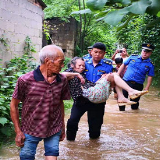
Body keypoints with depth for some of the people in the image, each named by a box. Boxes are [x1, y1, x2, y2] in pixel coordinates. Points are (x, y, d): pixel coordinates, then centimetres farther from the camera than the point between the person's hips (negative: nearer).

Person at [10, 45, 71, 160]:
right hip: (30, 131, -2)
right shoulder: (25, 80, -16)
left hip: (54, 130, 2)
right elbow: (14, 105, -6)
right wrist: (18, 131, -5)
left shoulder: (62, 80, -4)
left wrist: (62, 127, 11)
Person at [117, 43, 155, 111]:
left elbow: (150, 77, 2)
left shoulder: (150, 64, -1)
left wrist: (147, 88, -4)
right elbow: (123, 65, 9)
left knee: (135, 101, 10)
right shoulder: (133, 57, 1)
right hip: (126, 82, 1)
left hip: (138, 86, 0)